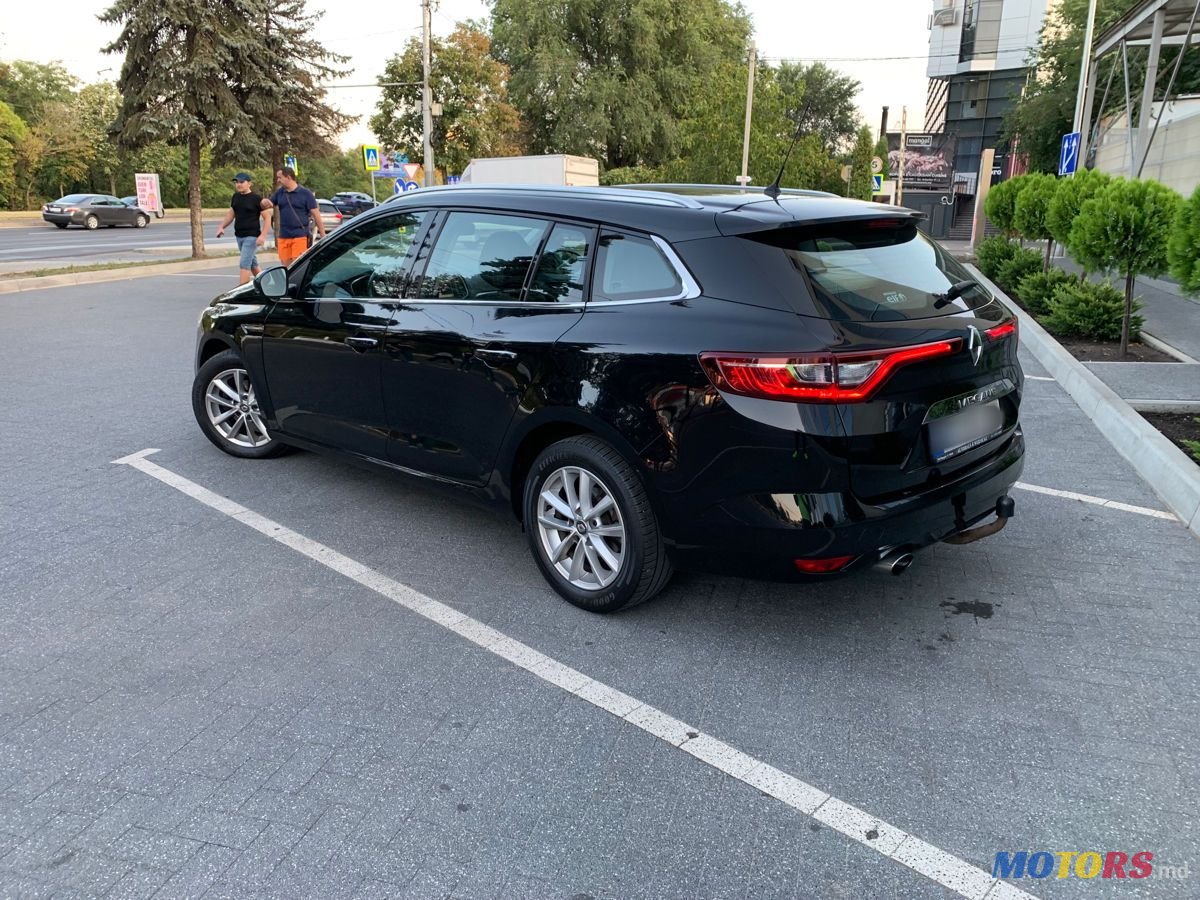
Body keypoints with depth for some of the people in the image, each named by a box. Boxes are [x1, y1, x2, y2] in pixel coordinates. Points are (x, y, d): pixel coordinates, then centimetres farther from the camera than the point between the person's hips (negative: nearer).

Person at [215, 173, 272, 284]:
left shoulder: (257, 198, -10)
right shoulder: (235, 197, 9)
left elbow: (267, 217, -10)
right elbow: (231, 214, 19)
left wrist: (262, 235, -19)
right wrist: (221, 227, 5)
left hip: (251, 236, -7)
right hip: (239, 236, 7)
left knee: (244, 264, -12)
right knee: (252, 264, 16)